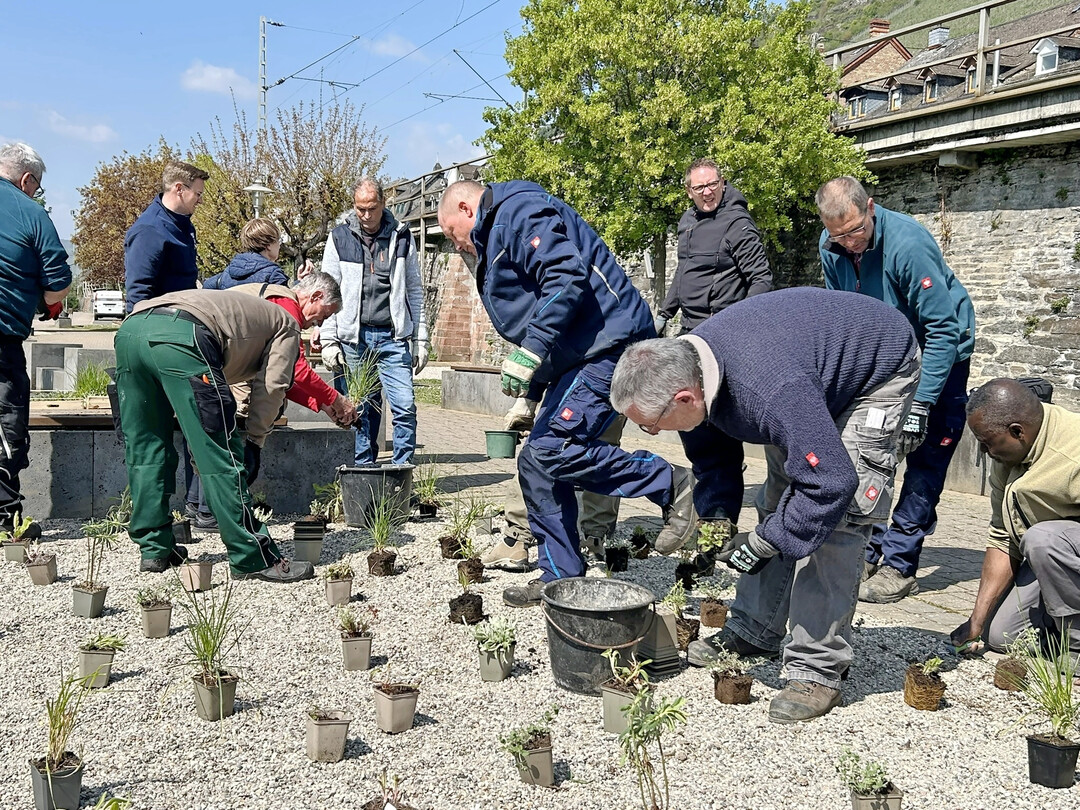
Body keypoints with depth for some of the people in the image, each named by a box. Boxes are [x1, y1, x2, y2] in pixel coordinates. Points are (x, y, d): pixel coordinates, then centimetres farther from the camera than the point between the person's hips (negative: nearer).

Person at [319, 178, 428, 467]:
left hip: (393, 337, 0)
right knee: (360, 411, 4)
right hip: (353, 338, 0)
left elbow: (415, 291, 12)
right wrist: (328, 340, -2)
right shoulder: (339, 238, 6)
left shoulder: (401, 237, 8)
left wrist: (420, 339, 6)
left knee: (405, 406, -7)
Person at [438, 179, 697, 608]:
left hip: (607, 345, -11)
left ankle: (670, 484, -8)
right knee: (537, 463, 7)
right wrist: (527, 397, 27)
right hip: (578, 356, 11)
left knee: (551, 450, -21)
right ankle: (560, 577, 14)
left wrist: (529, 352, -26)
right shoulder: (495, 237, 27)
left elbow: (567, 277, -24)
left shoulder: (518, 212, -8)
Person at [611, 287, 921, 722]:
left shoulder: (771, 391, -45)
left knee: (833, 521, -17)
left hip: (878, 370, -8)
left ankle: (817, 670, -11)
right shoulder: (689, 360, -17)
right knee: (780, 499, 10)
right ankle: (752, 632, 22)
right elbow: (710, 455, 3)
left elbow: (831, 482, -41)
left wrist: (764, 542, -29)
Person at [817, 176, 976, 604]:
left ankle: (898, 565, -5)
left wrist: (920, 405, -32)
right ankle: (868, 551, 11)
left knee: (926, 460, -8)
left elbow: (943, 330, -29)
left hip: (938, 352, -6)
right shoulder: (831, 247, -11)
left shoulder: (909, 244, -31)